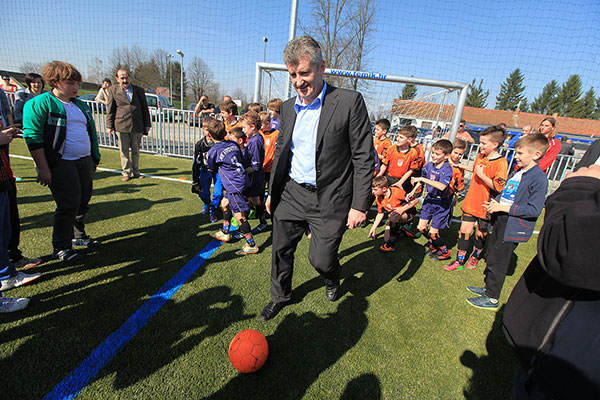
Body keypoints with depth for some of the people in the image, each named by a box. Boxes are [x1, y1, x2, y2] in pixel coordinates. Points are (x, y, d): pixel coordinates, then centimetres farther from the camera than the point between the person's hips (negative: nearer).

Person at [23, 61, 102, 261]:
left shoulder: (81, 105, 15)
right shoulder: (39, 104, -7)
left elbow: (91, 131, 21)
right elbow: (33, 138, -12)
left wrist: (94, 158, 19)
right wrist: (43, 168, -16)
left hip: (85, 162, 7)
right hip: (61, 165, -7)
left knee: (83, 203, 14)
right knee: (68, 206, -5)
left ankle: (78, 236, 32)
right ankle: (61, 246, 13)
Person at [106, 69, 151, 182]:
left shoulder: (138, 90, 9)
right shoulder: (113, 90, 6)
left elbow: (144, 108, 13)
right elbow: (110, 110, 8)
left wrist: (147, 124, 10)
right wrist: (109, 126, 3)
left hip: (137, 126, 1)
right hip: (121, 125, -1)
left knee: (136, 150, 7)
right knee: (123, 150, 2)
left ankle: (135, 171, 19)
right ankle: (126, 172, 11)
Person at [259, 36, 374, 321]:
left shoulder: (350, 102, -10)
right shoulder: (288, 107, 8)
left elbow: (364, 158, -10)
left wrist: (360, 204, -12)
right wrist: (272, 192, 16)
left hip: (329, 201, -5)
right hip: (291, 195, 5)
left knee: (320, 259, 5)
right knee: (281, 251, 15)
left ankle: (332, 279, 43)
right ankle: (280, 296, 43)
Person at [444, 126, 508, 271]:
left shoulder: (501, 163, -18)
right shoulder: (480, 156, 4)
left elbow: (499, 187, -26)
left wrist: (481, 174, -24)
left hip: (485, 205, -5)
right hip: (471, 201, 5)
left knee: (481, 233, 14)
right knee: (464, 230, 6)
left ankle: (475, 256, 38)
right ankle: (459, 261, 15)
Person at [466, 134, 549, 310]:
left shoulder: (539, 178, -17)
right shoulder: (516, 173, 9)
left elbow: (534, 209, -22)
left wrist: (503, 207, -22)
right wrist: (495, 202, 0)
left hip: (513, 227, -9)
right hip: (501, 221, 9)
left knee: (497, 261, 0)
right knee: (490, 257, 19)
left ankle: (492, 298, 16)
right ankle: (488, 287, 37)